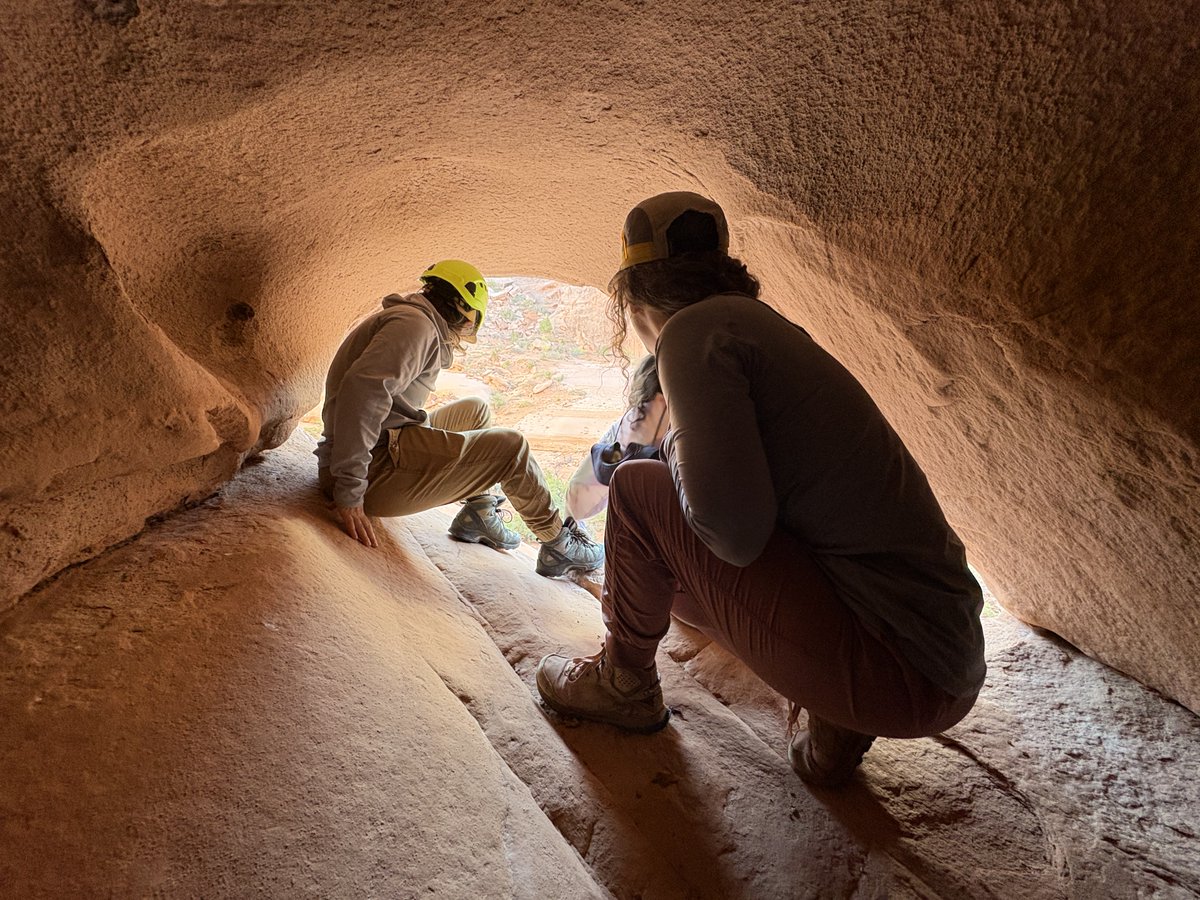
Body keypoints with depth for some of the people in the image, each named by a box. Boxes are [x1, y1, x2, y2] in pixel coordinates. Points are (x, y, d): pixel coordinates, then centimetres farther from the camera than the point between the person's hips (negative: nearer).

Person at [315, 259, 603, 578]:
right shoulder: (416, 324, -14)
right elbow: (362, 390, -30)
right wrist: (350, 494, -31)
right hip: (375, 469, -11)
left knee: (476, 409, 21)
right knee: (511, 446, -8)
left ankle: (478, 513, 16)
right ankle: (559, 544, 8)